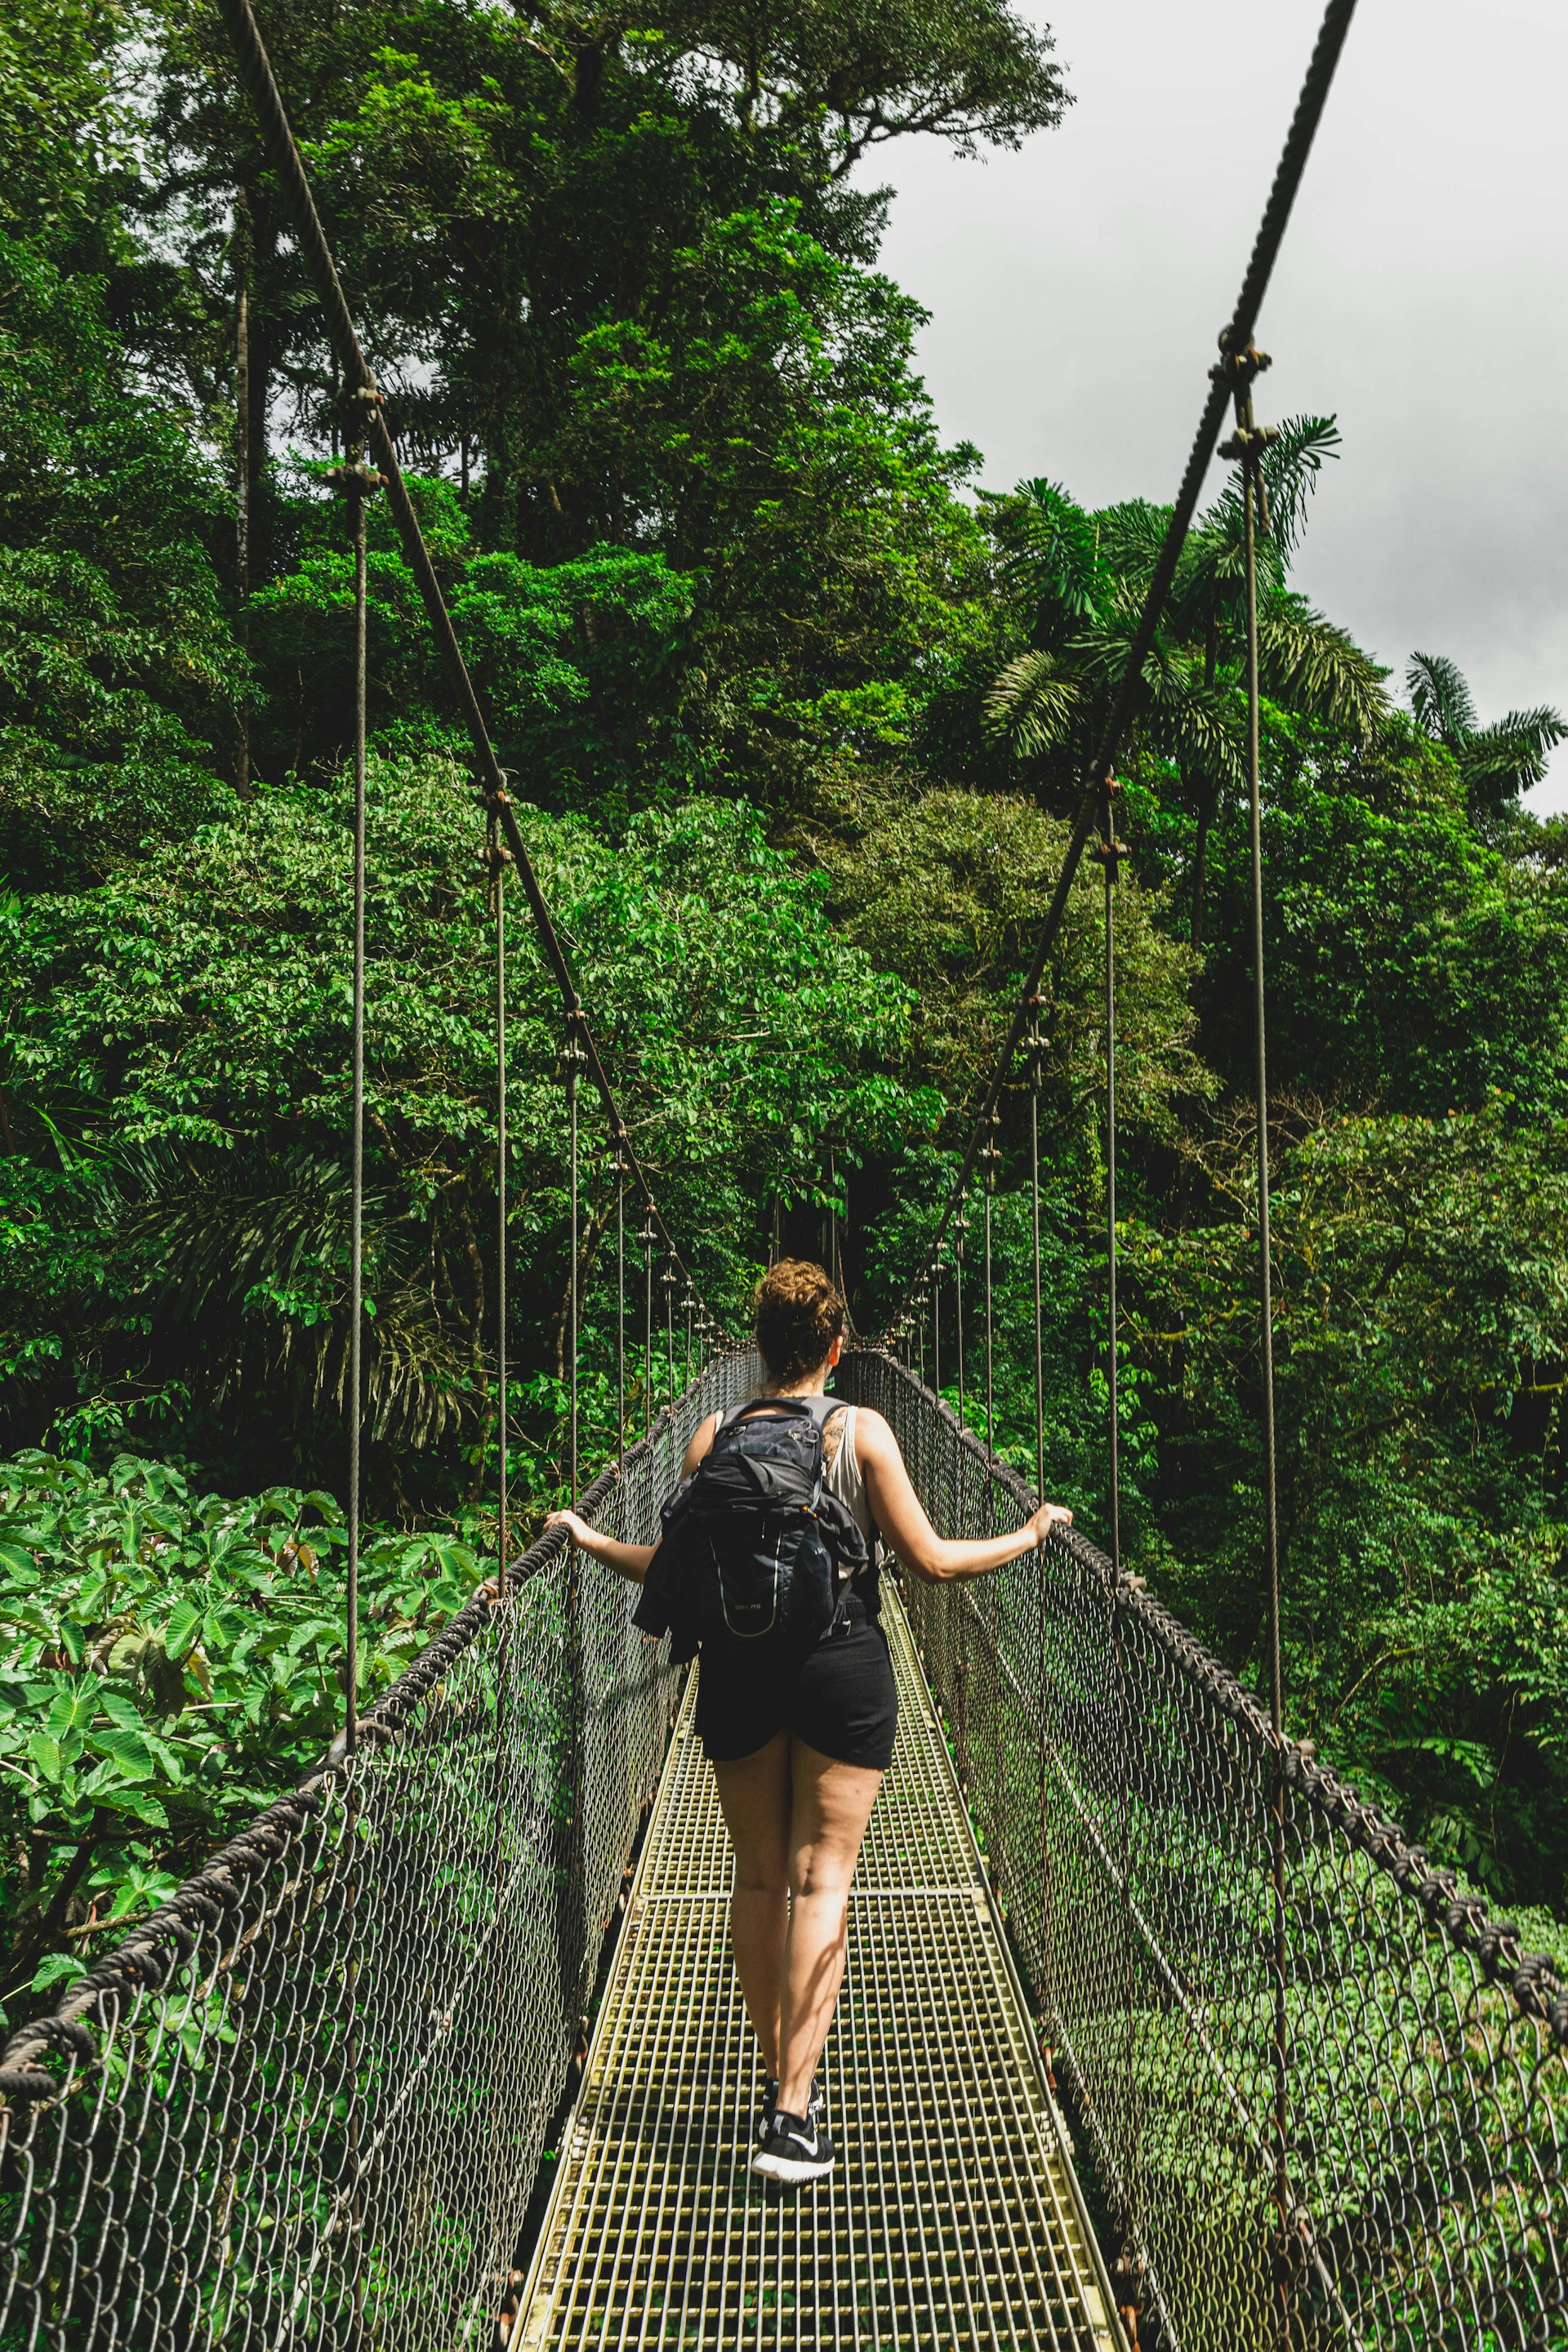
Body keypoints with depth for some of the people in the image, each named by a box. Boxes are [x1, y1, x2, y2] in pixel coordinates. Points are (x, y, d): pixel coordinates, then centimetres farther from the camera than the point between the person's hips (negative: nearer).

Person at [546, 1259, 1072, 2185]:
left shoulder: (714, 1437, -1)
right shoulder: (863, 1431, -6)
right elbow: (930, 1560, -7)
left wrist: (590, 1539, 17)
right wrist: (1031, 1534, 7)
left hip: (739, 1666, 2)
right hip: (843, 1665, -2)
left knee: (759, 1877, 14)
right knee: (821, 1878, 2)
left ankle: (782, 2074, 25)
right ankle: (794, 2112, -3)